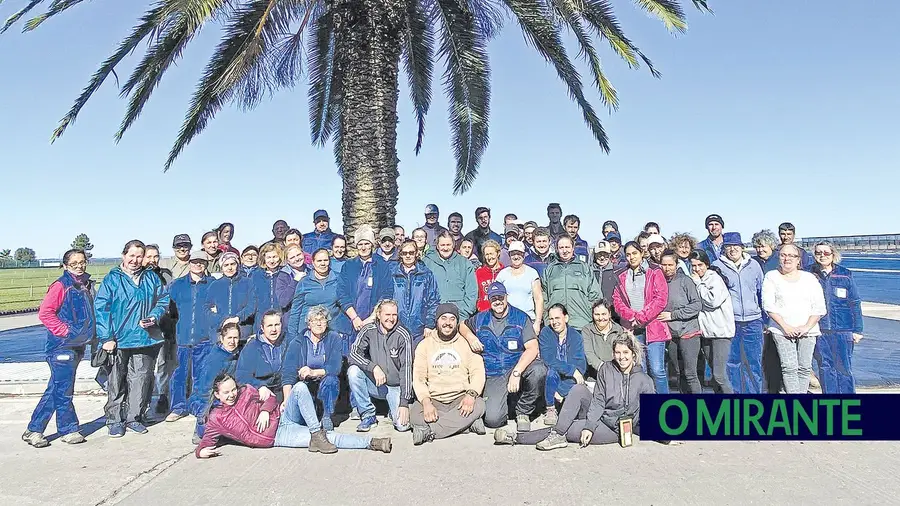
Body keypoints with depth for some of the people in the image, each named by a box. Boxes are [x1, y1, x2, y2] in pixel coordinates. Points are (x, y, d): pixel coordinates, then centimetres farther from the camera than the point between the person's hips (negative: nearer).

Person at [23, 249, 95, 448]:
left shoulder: (87, 285, 10)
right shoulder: (61, 285, -13)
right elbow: (45, 313, -18)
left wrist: (88, 334, 13)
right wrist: (64, 330, -16)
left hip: (77, 346, 8)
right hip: (62, 347, -8)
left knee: (55, 390, 14)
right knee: (63, 391, 0)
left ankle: (34, 430, 25)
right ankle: (69, 429, 13)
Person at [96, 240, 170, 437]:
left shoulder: (151, 279, 8)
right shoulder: (111, 280, -2)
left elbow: (163, 300, 14)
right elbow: (100, 309, -6)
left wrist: (154, 317, -6)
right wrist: (106, 337, -11)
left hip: (145, 339, 3)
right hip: (118, 340, -3)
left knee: (140, 380, 8)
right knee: (116, 382, 6)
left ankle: (133, 417, 22)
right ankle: (115, 420, 19)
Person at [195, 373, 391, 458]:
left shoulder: (246, 391, 10)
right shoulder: (215, 419, 1)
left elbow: (270, 398, 14)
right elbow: (207, 441, 4)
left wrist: (265, 411, -8)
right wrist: (201, 451, -20)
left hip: (283, 417, 4)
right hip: (277, 436, -4)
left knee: (299, 388, -26)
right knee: (320, 439, -24)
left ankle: (317, 435, -26)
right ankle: (369, 443, -29)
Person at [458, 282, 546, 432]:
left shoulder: (521, 318, -2)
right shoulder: (480, 319, 7)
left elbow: (532, 348, -12)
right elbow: (462, 325, 25)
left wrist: (516, 373, -24)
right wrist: (470, 337, 1)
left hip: (518, 367, 0)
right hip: (493, 377, 1)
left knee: (539, 370, -35)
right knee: (493, 419, -22)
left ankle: (523, 412, -8)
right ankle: (506, 402, 17)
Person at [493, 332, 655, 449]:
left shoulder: (644, 380, -2)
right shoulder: (606, 369, 2)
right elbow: (598, 401, -4)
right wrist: (589, 426, -17)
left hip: (617, 430, -3)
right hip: (597, 417, 3)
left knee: (570, 429, -24)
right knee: (578, 389, -23)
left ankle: (517, 438, -18)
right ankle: (557, 433, -25)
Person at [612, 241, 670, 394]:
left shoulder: (654, 272, 5)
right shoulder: (622, 277, 16)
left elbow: (661, 299, -5)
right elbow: (617, 300, 8)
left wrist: (641, 317, -11)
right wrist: (632, 317, -9)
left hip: (652, 327, -3)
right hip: (631, 329, 3)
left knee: (657, 370, -6)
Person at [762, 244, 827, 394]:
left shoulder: (809, 278, 12)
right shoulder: (771, 276, 7)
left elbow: (819, 307, 6)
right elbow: (768, 305, -2)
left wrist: (807, 326, -8)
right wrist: (785, 326, -11)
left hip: (808, 331, 2)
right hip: (782, 330, -2)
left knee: (804, 368, 0)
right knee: (789, 368, -10)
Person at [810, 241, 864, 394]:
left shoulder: (845, 274, 1)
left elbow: (855, 304, 3)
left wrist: (857, 330, 1)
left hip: (843, 329, -1)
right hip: (819, 329, 1)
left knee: (844, 368, 1)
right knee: (825, 367, 8)